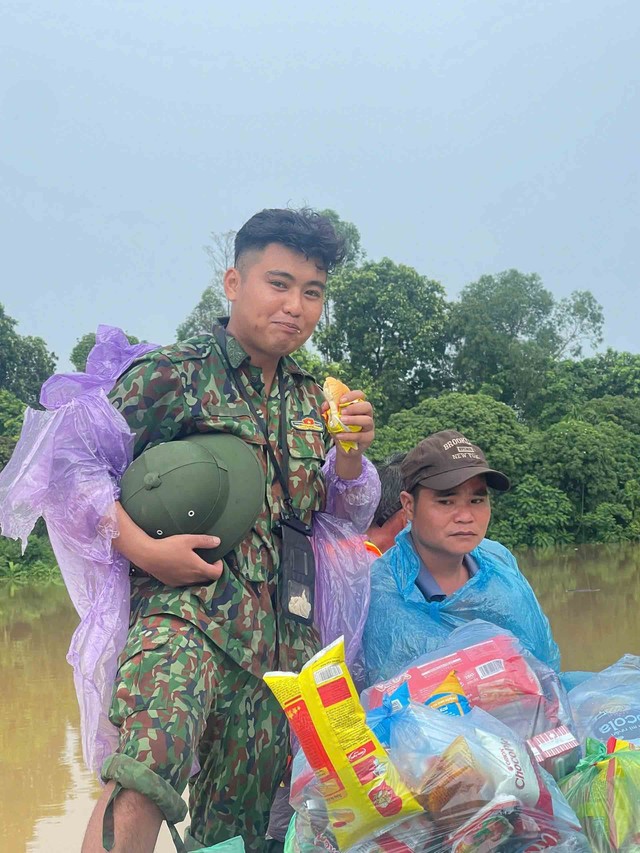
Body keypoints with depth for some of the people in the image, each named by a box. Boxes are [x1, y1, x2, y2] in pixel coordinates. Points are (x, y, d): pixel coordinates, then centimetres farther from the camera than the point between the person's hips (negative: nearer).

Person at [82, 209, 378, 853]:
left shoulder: (313, 400, 18)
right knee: (146, 769, -32)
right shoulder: (173, 375, 0)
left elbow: (350, 519, 21)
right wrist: (143, 550, -16)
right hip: (188, 607, -6)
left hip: (285, 634, 6)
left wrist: (351, 451, 1)